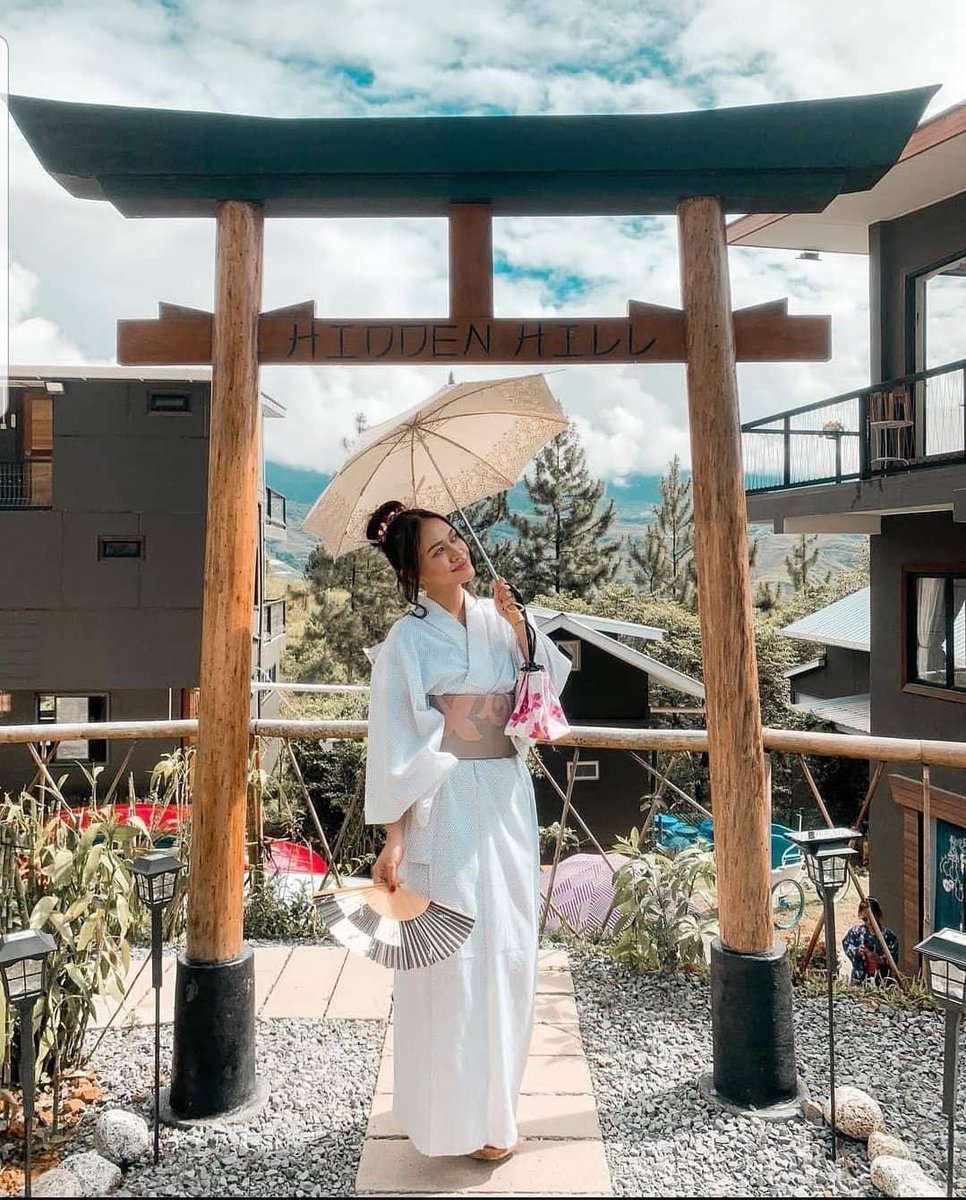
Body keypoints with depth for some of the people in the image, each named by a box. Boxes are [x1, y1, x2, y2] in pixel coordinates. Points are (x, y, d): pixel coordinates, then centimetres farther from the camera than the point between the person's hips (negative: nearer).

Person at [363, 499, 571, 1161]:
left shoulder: (497, 619, 6)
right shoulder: (407, 641, -9)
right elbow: (396, 747, -10)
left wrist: (519, 627, -8)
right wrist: (395, 838, -14)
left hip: (509, 801, 6)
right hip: (447, 807, -6)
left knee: (508, 950, 15)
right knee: (457, 954, 2)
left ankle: (493, 1093, 36)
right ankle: (463, 1113, 21)